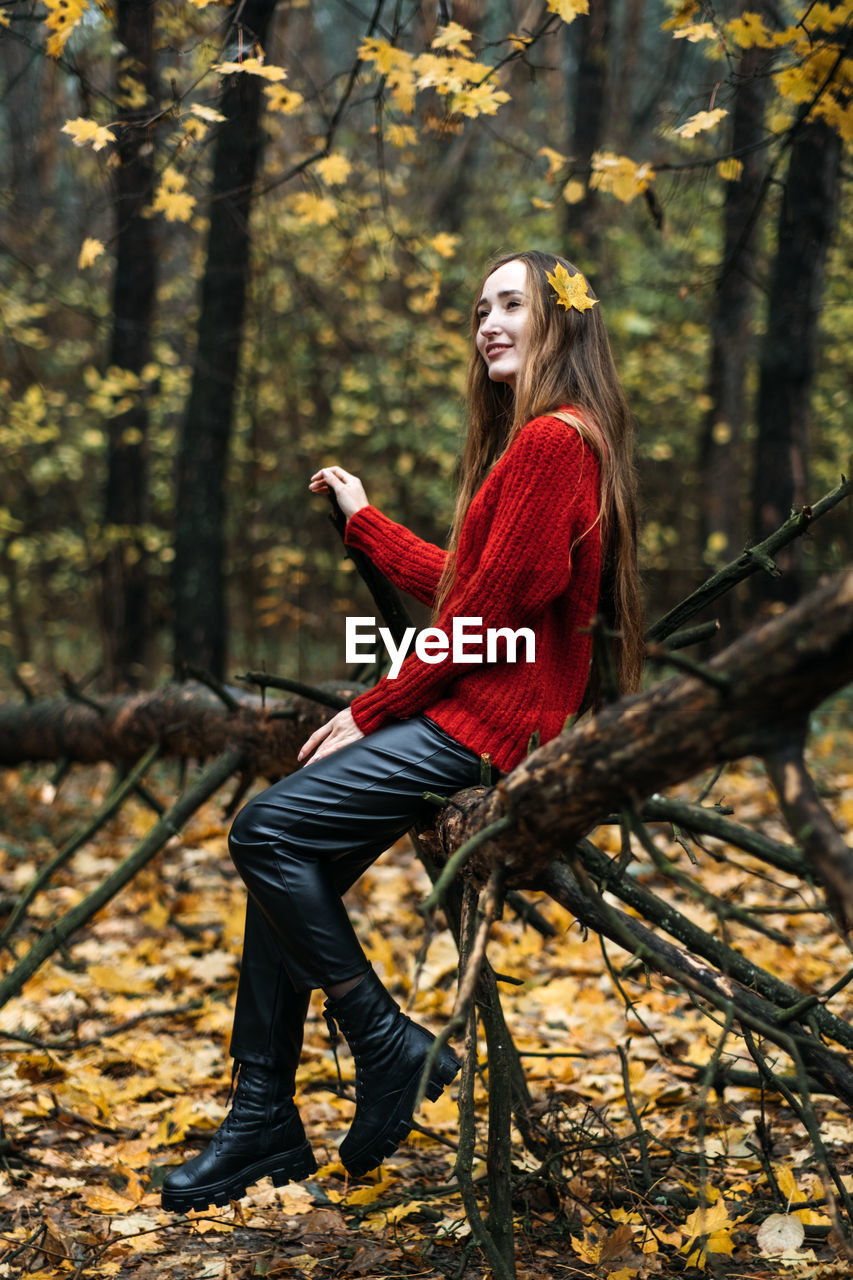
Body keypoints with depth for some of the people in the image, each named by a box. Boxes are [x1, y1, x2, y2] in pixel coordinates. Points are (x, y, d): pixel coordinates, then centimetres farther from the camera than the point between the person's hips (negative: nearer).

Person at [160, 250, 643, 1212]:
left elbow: (495, 605, -18)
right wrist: (362, 518, 33)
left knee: (268, 832, -16)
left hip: (489, 725, -10)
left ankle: (392, 1050, -4)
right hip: (468, 710, 10)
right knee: (290, 862, 5)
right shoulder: (533, 439, 19)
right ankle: (262, 1123, 10)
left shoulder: (554, 440, -14)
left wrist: (372, 710, -12)